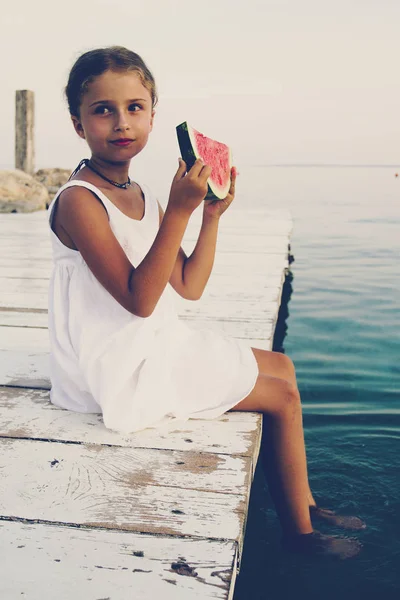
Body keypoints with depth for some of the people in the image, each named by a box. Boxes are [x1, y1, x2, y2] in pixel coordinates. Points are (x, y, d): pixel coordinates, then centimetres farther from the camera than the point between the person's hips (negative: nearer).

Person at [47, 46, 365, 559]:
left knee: (281, 366, 18)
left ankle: (302, 504, 30)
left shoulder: (143, 198, 8)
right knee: (282, 395, -3)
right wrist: (179, 211, -29)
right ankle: (299, 535, 19)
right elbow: (138, 299, -26)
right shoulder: (79, 201, -18)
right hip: (122, 372, -9)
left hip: (159, 346, 9)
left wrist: (212, 216, -2)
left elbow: (188, 287, 7)